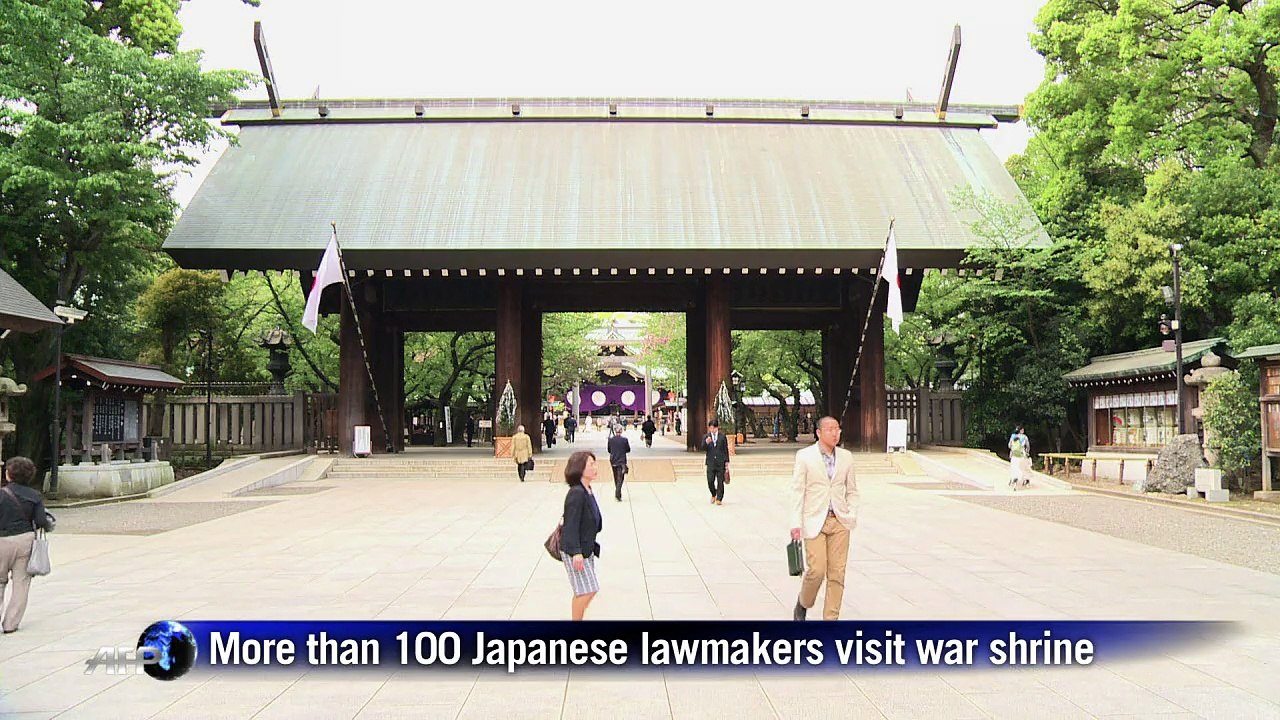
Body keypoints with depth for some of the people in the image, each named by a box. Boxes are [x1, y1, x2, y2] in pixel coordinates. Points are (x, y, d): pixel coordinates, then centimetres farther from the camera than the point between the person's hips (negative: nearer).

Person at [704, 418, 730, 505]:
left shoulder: (722, 436, 4)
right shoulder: (706, 437, 5)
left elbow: (726, 449, 6)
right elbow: (703, 447, -8)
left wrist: (727, 461, 3)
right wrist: (706, 442, -30)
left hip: (720, 463, 0)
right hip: (711, 463, 0)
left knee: (720, 481, 0)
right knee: (710, 481, -3)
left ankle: (719, 498, 9)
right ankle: (713, 495, 23)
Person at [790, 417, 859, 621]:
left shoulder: (846, 457, 8)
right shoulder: (804, 456, -3)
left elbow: (852, 491, 14)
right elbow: (797, 491, -4)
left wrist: (852, 516, 1)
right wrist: (796, 523, -9)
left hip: (840, 522, 4)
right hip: (814, 521, -3)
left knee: (837, 573, 1)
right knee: (816, 570, -9)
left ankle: (831, 618, 12)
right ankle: (802, 604, 20)